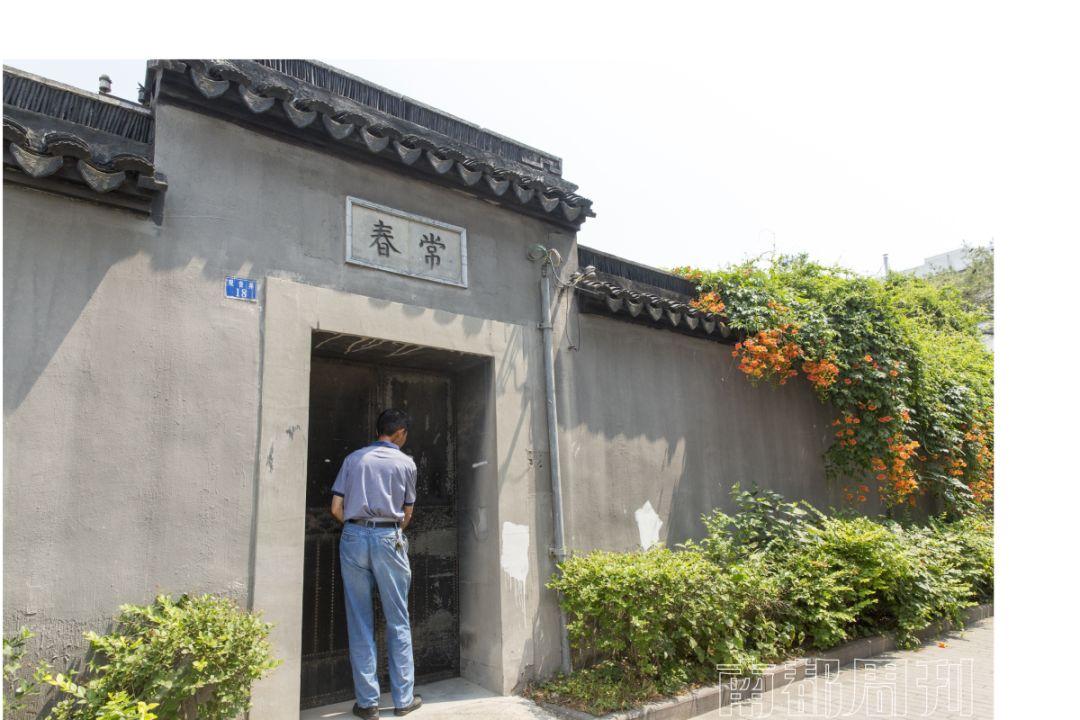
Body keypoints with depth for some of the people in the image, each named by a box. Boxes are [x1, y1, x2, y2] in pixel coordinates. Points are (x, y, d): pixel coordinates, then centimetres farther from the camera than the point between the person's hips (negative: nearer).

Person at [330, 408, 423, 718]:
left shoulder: (354, 458, 10)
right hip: (389, 538, -2)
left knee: (360, 623, 8)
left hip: (354, 537, 2)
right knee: (398, 622, 8)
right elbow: (407, 514, 11)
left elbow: (336, 508, 5)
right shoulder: (406, 463, 6)